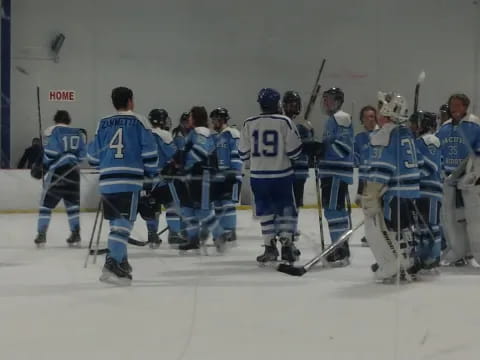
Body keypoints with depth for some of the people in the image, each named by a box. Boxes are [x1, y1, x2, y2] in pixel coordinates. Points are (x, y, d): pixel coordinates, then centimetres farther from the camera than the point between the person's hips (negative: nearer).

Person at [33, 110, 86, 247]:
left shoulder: (52, 131, -2)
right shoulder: (77, 133, 12)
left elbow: (50, 152, -11)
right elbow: (81, 154, 11)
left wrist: (41, 168, -3)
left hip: (56, 172, -4)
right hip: (73, 172, 4)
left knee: (46, 203, 3)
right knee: (72, 204, 12)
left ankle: (41, 235, -1)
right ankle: (75, 235, 7)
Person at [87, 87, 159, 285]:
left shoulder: (103, 123, 13)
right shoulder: (137, 121, 3)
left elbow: (93, 155, 15)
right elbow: (149, 150, -3)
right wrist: (150, 175, 9)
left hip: (107, 180, 5)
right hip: (130, 179, -5)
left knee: (116, 221, 17)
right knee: (123, 223, -8)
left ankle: (120, 261, 23)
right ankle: (112, 265, -19)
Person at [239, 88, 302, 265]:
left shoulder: (249, 123, -1)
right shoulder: (284, 121, -9)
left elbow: (243, 153, 5)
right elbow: (294, 150, -8)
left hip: (258, 175, 2)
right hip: (282, 174, -2)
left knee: (265, 210, 10)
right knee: (286, 209, 9)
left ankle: (270, 247, 9)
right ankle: (286, 245, 1)